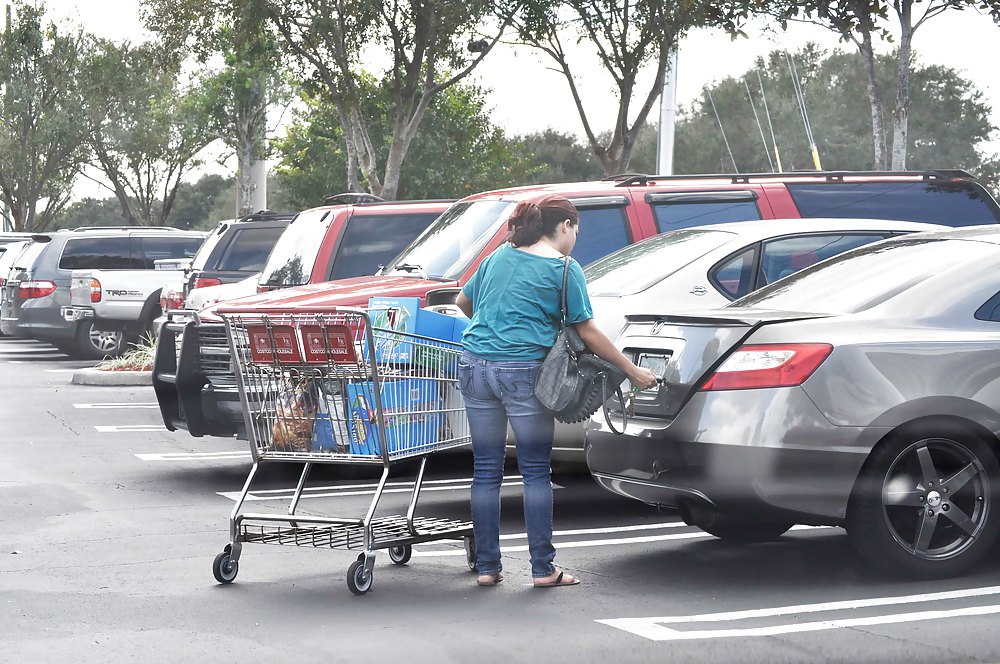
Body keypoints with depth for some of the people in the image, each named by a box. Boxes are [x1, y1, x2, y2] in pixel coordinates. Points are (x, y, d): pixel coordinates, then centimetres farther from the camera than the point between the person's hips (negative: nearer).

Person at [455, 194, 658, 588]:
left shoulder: (499, 256, 15)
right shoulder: (564, 268, -1)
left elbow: (464, 301, 27)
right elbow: (587, 332, -1)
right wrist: (632, 371, 6)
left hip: (475, 364, 5)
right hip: (523, 371, -5)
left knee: (486, 470, 9)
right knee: (536, 471, 5)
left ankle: (487, 566, 12)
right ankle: (543, 568, 6)